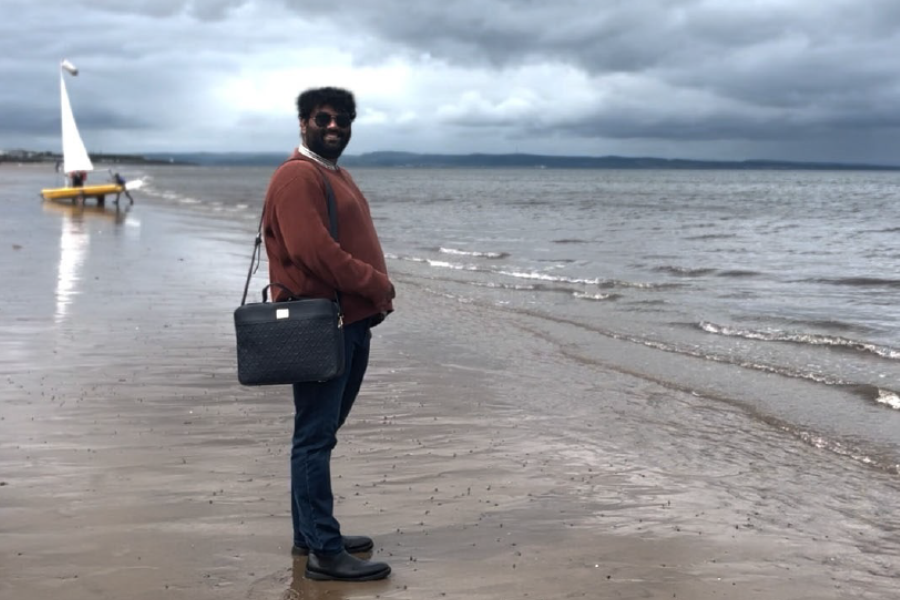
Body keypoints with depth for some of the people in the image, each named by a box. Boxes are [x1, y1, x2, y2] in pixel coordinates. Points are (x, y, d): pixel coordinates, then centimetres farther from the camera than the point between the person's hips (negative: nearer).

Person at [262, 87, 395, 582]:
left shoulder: (336, 175, 21)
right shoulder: (297, 175, -11)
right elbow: (313, 250, -23)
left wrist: (376, 295, 5)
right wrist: (377, 286, -15)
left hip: (352, 321, 10)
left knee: (321, 433, 15)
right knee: (315, 436, -6)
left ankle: (310, 533, 25)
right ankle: (325, 551, -2)